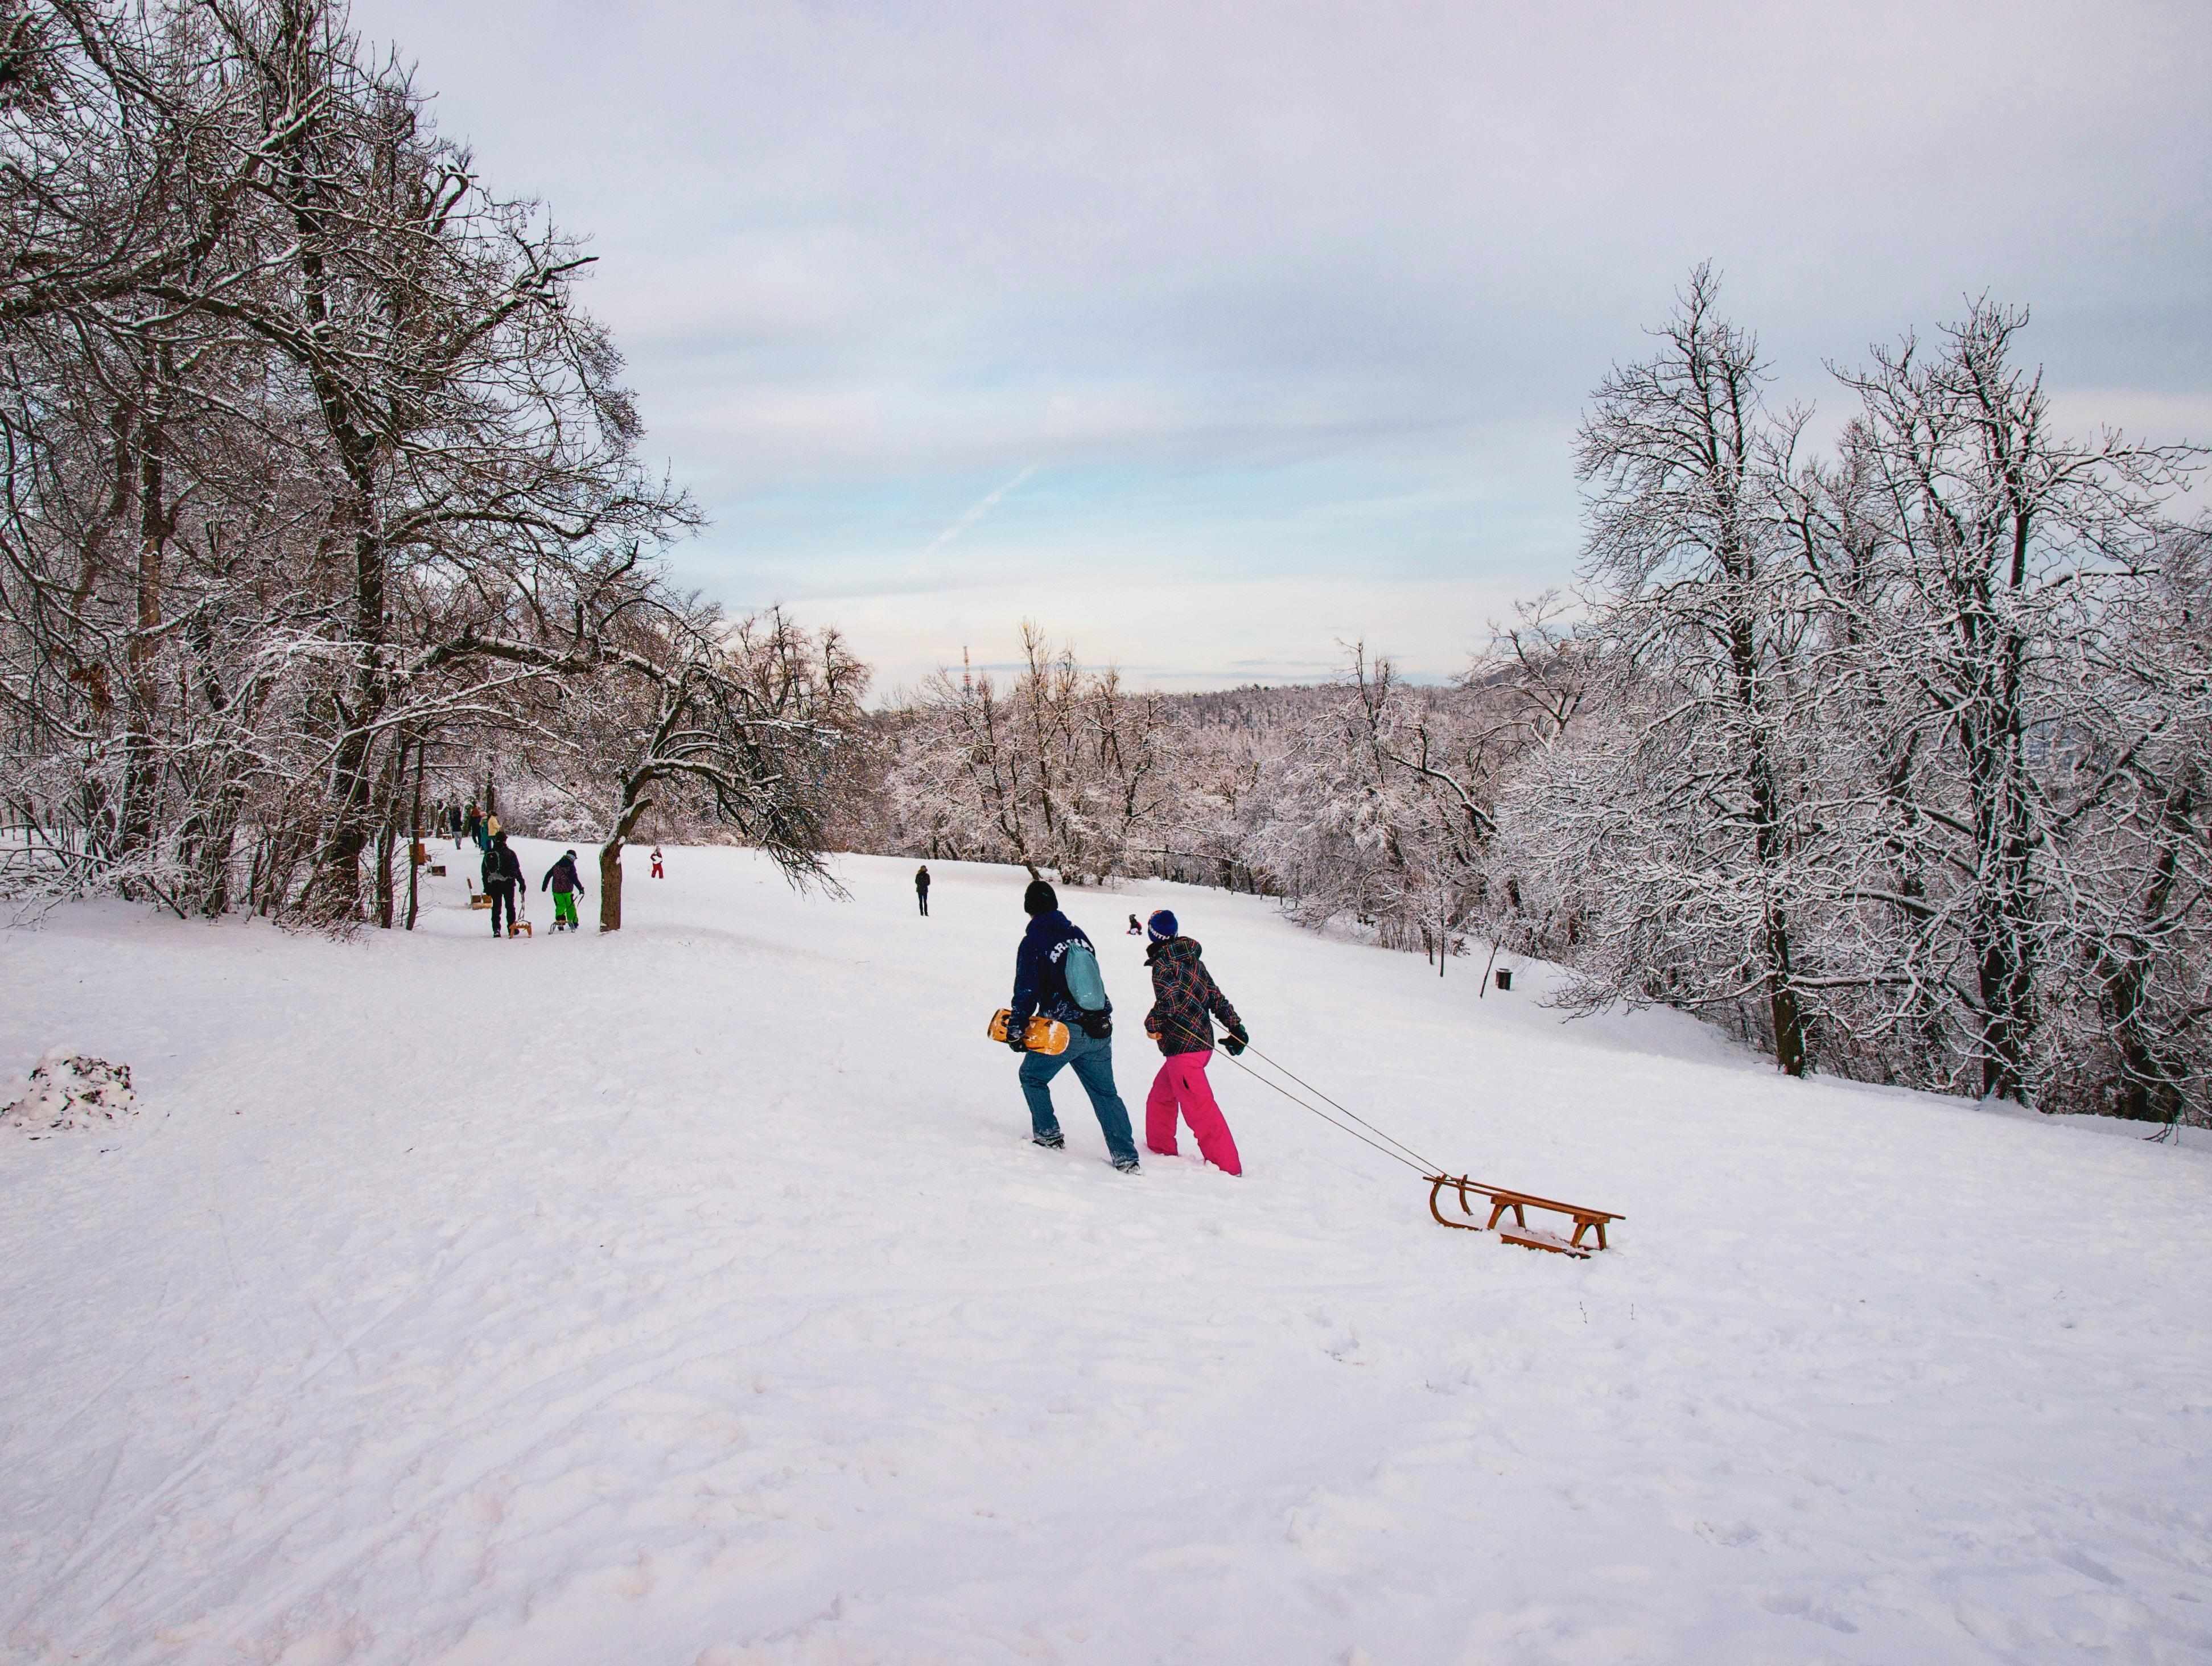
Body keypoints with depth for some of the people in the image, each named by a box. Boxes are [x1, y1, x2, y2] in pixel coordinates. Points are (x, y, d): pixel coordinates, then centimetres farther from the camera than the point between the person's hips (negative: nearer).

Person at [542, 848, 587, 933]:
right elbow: (574, 879, -13)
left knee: (560, 906, 11)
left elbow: (548, 875, 13)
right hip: (567, 890, -4)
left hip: (556, 890, 4)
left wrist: (544, 886, 21)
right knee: (570, 906, 9)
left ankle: (559, 922, -3)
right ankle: (573, 923, 10)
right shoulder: (571, 866, -6)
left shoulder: (557, 865, 10)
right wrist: (581, 888, -8)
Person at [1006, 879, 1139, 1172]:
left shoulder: (1033, 942, -7)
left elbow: (1026, 991, -10)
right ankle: (1126, 1157, 7)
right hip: (1101, 1029, 6)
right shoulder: (1078, 934, 11)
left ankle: (1048, 1134, 20)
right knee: (1105, 1093, 11)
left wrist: (1016, 1029, -4)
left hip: (1065, 1031, -5)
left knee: (1032, 1077, 20)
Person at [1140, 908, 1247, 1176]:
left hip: (1183, 1046, -9)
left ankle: (1227, 1167, -7)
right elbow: (1216, 996, 13)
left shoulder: (1163, 963, -11)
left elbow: (1169, 999, -25)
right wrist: (1236, 1027, 16)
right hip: (1202, 1041, 9)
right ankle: (1161, 1149, 31)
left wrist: (1152, 1024, -7)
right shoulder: (1193, 960, 12)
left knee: (1199, 1109, -7)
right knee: (1161, 1097, 23)